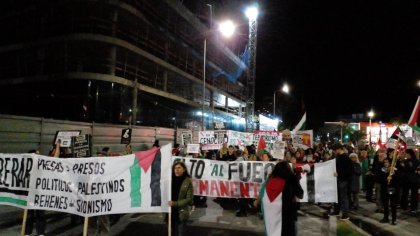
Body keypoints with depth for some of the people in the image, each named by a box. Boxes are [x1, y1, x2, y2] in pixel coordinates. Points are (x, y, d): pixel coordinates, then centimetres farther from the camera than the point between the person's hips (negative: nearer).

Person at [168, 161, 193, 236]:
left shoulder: (188, 181, -6)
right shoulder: (171, 180, 4)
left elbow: (189, 199, -7)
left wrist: (175, 203, -15)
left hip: (181, 213, -3)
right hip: (171, 213, 3)